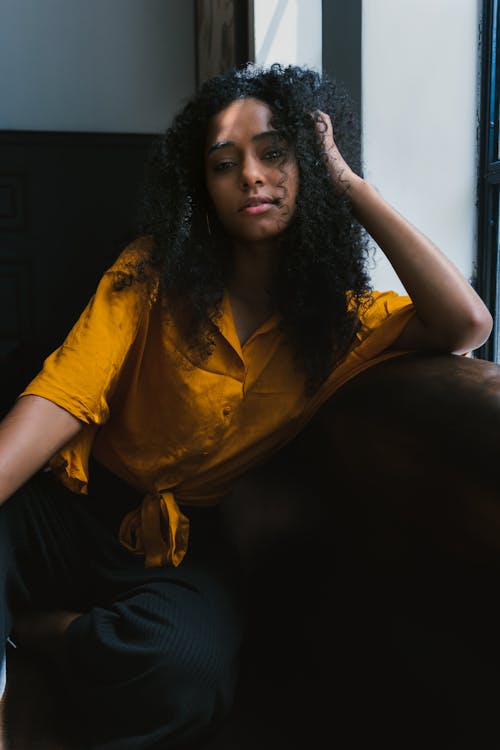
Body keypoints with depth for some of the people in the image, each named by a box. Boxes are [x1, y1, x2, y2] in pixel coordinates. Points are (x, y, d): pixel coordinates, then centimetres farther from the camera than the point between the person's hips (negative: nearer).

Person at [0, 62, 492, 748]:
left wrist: (348, 183, -14)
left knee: (188, 675, -31)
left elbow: (466, 325, -20)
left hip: (181, 543, 1)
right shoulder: (157, 271, -3)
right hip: (74, 506, 0)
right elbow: (67, 392, -12)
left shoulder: (344, 318, -1)